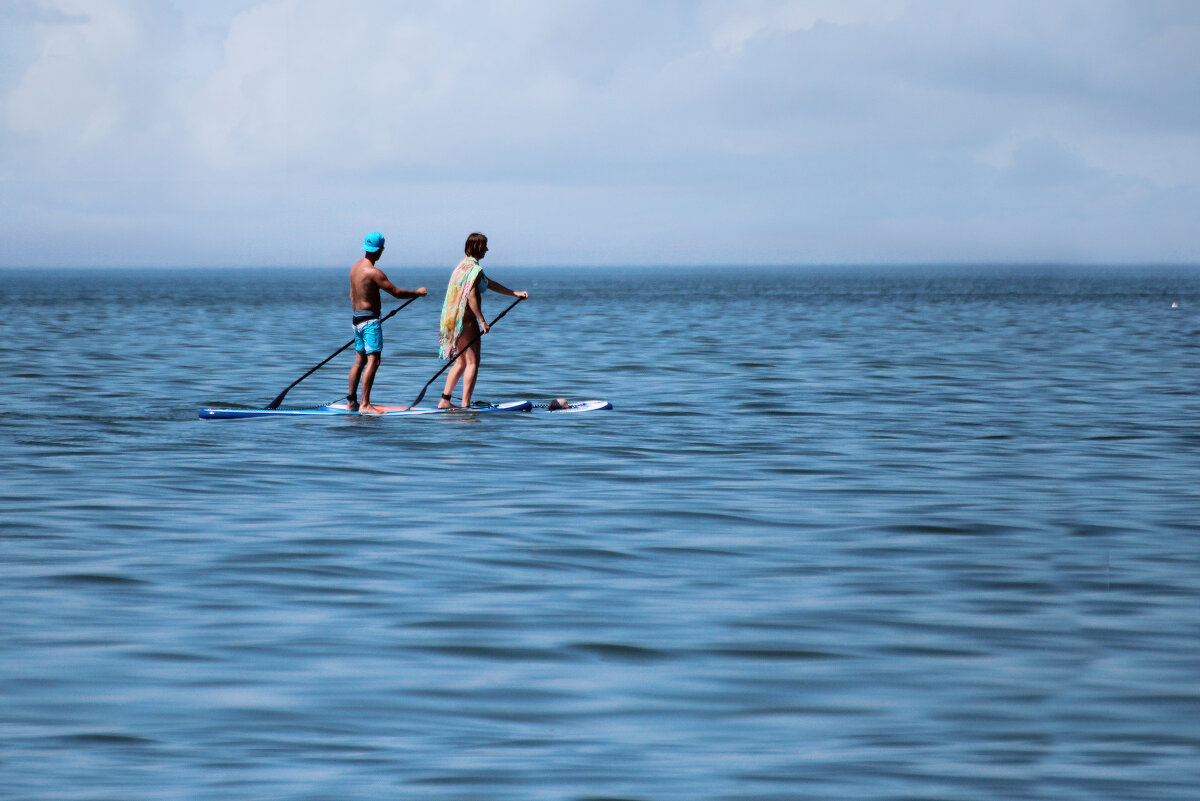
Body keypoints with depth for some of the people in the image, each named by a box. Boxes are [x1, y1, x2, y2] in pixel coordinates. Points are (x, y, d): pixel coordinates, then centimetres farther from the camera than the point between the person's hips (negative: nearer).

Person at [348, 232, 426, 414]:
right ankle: (365, 404, -17)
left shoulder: (355, 267, 9)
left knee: (360, 360, 15)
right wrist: (418, 292, -3)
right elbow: (396, 292, -17)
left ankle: (352, 402, 18)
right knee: (373, 360, -11)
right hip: (370, 320, -9)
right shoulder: (373, 272, -18)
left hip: (357, 318, 9)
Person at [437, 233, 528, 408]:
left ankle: (444, 401, 16)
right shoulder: (475, 269, -14)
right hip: (467, 320, -10)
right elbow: (471, 296, -23)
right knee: (472, 363, -6)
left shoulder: (464, 265, 17)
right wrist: (482, 321, -20)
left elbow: (490, 284, 24)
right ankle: (465, 405, -9)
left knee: (461, 362, 17)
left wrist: (515, 293, 26)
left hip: (456, 320, 10)